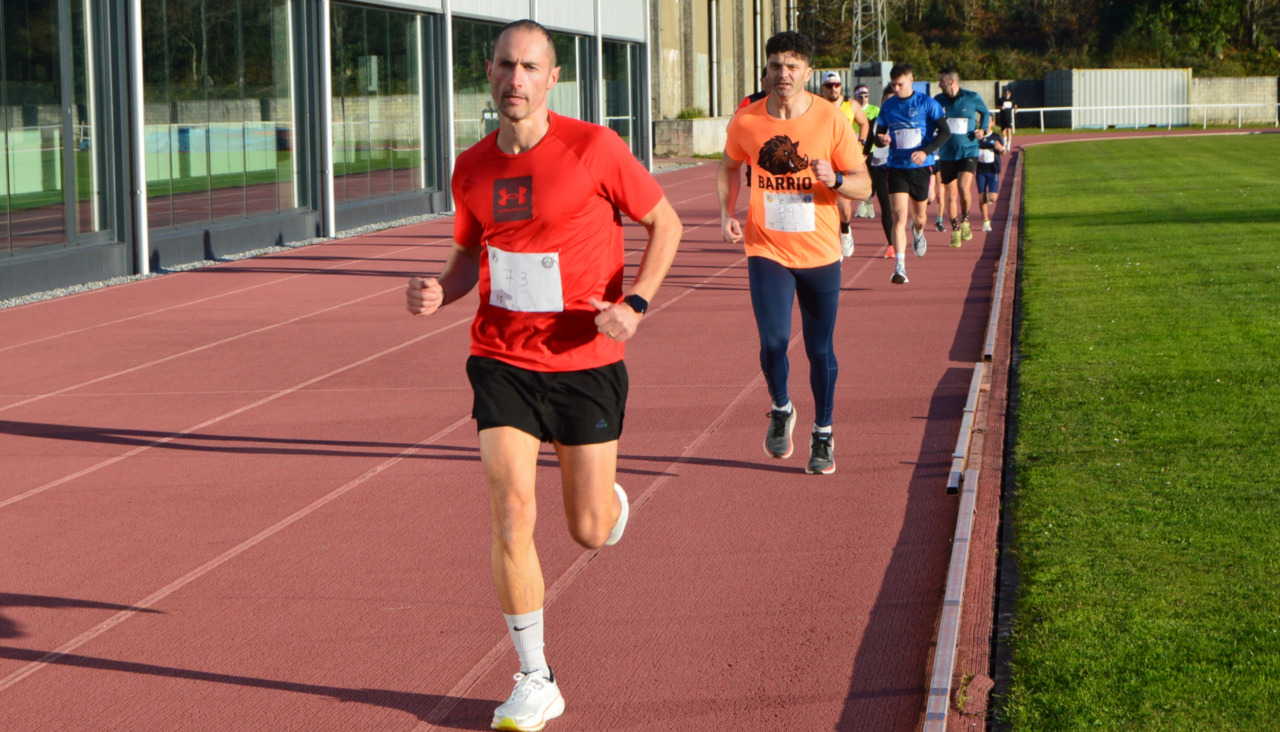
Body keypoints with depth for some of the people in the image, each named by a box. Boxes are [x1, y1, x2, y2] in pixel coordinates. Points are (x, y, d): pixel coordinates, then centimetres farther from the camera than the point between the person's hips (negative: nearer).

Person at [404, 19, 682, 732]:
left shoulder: (594, 149, -11)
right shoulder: (472, 168, 1)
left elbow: (666, 223, 0)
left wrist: (634, 302, -14)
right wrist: (440, 291, -6)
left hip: (587, 361, -2)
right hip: (503, 360, 2)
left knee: (589, 531, 5)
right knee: (511, 510, -11)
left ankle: (612, 502, 46)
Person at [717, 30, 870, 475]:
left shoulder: (831, 120, -8)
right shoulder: (746, 122, -3)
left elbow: (863, 185, -3)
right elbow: (729, 167, 17)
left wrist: (834, 180, -24)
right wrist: (726, 213, 2)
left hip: (820, 254, 0)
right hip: (767, 250, 0)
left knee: (820, 350, 8)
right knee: (773, 342, -15)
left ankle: (823, 436, 27)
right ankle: (781, 410, 15)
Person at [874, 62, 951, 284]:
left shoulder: (927, 104, -5)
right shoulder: (888, 106, 5)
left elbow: (945, 132, -7)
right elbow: (878, 135, 14)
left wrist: (926, 151, -21)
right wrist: (882, 140, -12)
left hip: (921, 167, -1)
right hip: (896, 168, 1)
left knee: (918, 216, 14)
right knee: (899, 217, -14)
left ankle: (918, 232, 53)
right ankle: (899, 268, -17)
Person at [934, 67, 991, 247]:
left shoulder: (973, 98, -4)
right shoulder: (939, 100, 2)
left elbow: (985, 112, 15)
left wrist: (983, 129, -1)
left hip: (968, 152, -3)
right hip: (947, 155, 3)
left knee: (963, 188, -22)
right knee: (951, 197, 4)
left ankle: (965, 220, 4)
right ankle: (955, 230, 22)